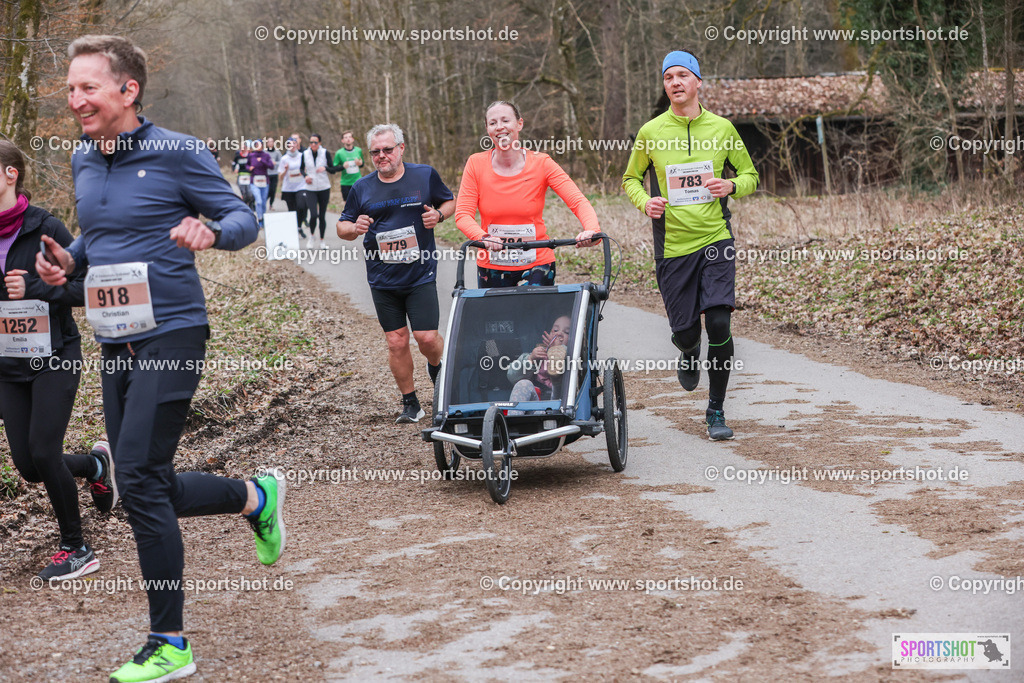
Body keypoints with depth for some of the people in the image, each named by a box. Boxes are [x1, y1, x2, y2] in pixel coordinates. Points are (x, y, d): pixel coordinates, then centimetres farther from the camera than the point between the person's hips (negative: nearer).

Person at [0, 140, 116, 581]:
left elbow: (84, 288, -11)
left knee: (43, 452, -10)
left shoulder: (44, 227, -12)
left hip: (54, 357, -5)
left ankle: (76, 550, 8)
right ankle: (97, 465, 35)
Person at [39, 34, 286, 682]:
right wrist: (69, 260, 5)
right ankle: (256, 496, 36)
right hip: (116, 341, 8)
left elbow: (245, 219, -5)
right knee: (148, 487, 9)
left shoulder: (176, 153, -9)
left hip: (171, 334, -8)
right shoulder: (83, 162, 11)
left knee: (139, 476, -13)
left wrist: (210, 232, -27)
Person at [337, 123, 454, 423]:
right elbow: (343, 227, 10)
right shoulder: (362, 188, 4)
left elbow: (450, 202, 14)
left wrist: (439, 214, -9)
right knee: (396, 342, 2)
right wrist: (354, 228, -13)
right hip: (383, 280, 2)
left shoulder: (425, 175, 1)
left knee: (427, 337, -8)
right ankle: (410, 403, 17)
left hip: (421, 275, -2)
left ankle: (436, 366, 29)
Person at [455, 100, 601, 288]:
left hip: (537, 266, -1)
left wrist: (592, 230, -36)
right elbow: (463, 214, -9)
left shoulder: (541, 163, -6)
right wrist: (484, 238, -30)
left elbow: (578, 202, -14)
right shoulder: (476, 164, -3)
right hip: (491, 269, 1)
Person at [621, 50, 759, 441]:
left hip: (716, 240, 0)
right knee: (685, 330, 3)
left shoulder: (721, 128, 3)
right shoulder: (650, 133, 1)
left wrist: (731, 186, -9)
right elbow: (631, 179, 15)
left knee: (718, 323, -12)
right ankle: (689, 355, 44)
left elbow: (750, 176, 13)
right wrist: (645, 202, -7)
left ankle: (716, 410, 4)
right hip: (673, 244, 0)